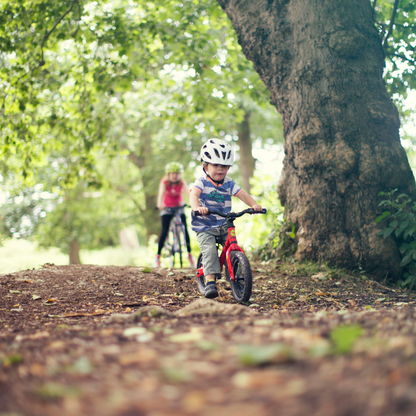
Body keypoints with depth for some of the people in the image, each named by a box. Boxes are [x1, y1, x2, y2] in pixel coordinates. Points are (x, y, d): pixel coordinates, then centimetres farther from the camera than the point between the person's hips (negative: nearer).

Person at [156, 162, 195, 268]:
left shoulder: (182, 183, -17)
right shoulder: (164, 182, -19)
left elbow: (188, 192, -34)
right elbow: (161, 193, -36)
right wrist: (159, 204, -57)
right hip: (167, 208, -1)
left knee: (185, 230, -8)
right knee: (164, 231, -10)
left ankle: (190, 255, 6)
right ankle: (158, 256, 0)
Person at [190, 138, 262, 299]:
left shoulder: (229, 183, 6)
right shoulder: (202, 182, -8)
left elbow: (242, 194, -4)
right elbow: (193, 195, -26)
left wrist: (254, 204, -25)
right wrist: (197, 207, -48)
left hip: (225, 226, 4)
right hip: (205, 227, -4)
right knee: (209, 250, -22)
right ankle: (210, 281, -23)